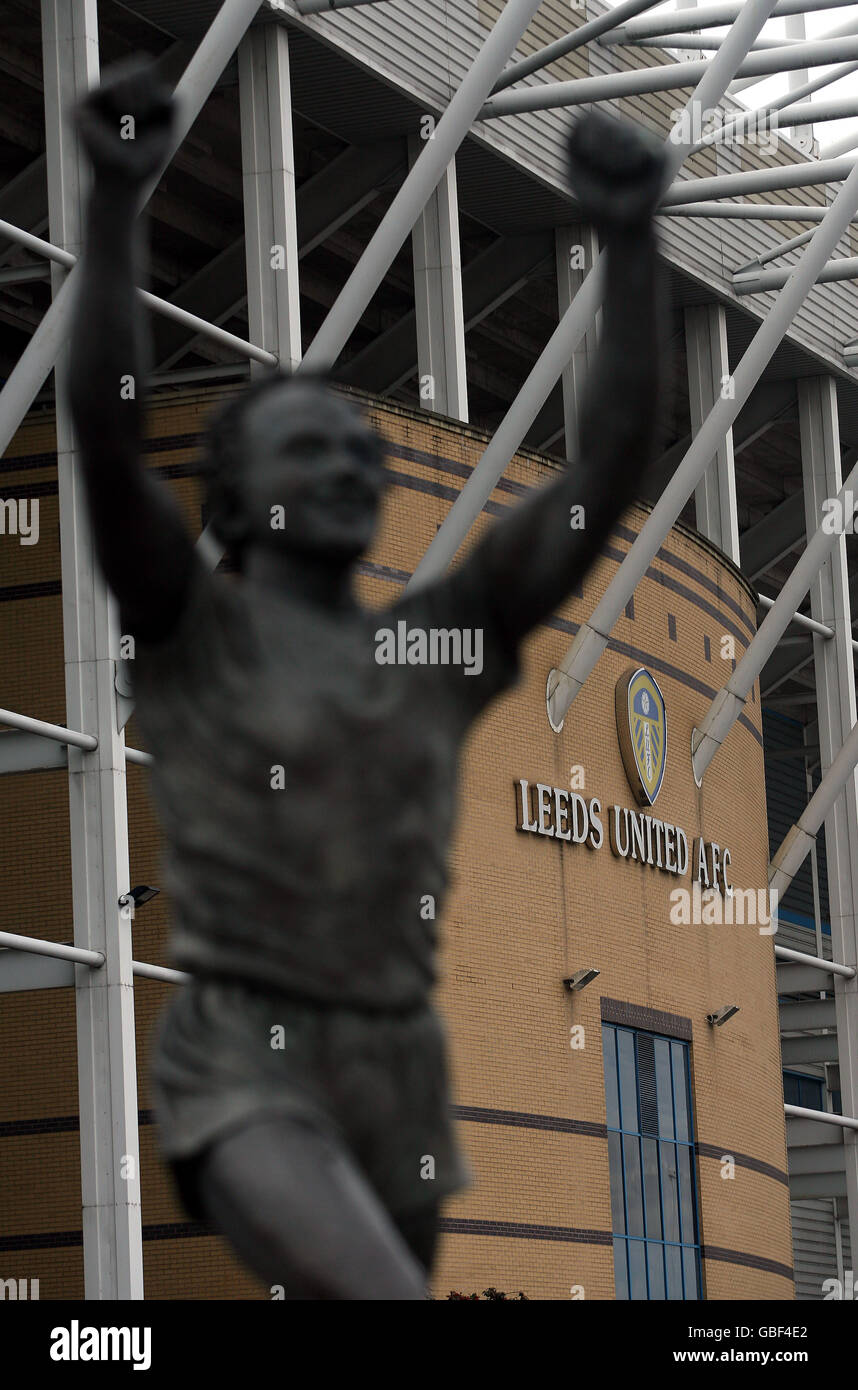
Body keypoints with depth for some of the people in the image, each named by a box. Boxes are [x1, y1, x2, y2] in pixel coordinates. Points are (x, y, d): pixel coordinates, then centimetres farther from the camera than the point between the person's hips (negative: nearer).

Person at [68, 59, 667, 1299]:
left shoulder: (442, 643, 13)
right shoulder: (196, 631, 4)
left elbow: (612, 462, 5)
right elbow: (105, 433, -13)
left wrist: (629, 242, -6)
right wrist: (115, 203, -25)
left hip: (402, 1069, 6)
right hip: (241, 1061, -6)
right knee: (386, 1308, -32)